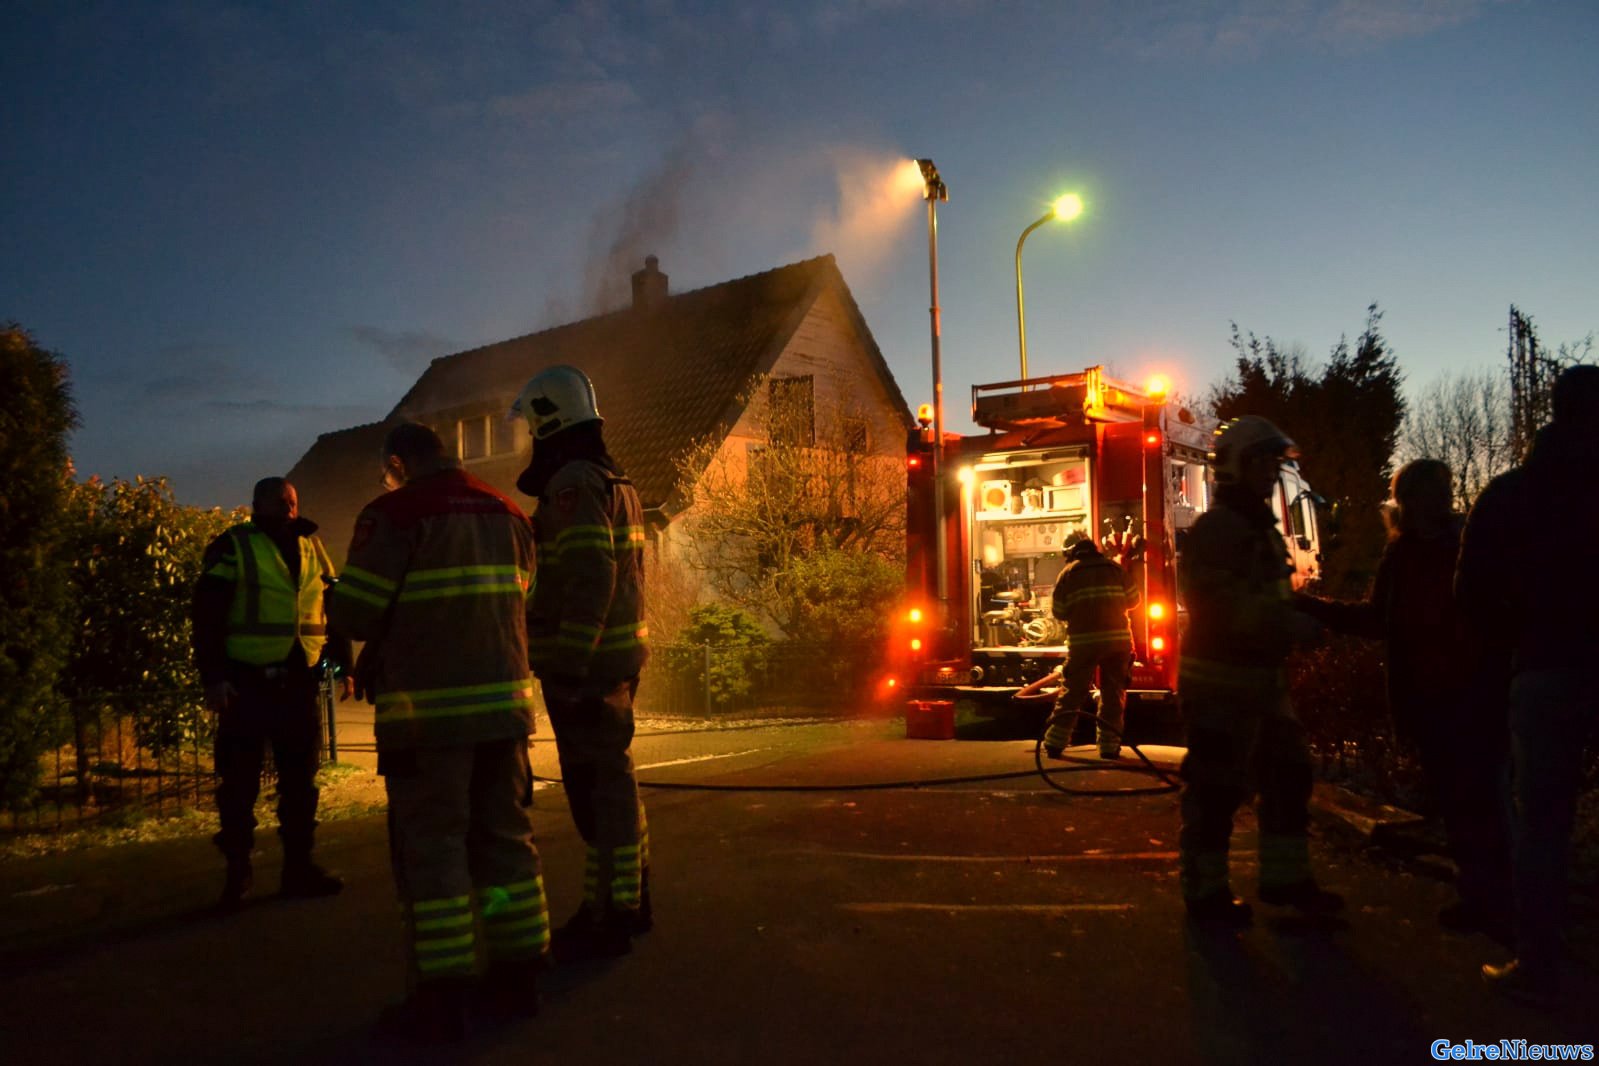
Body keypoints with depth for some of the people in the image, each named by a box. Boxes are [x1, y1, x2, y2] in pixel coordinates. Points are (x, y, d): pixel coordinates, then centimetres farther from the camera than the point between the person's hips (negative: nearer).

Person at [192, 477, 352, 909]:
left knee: (300, 780, 9)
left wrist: (344, 667, 11)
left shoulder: (312, 547, 12)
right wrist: (214, 677, -15)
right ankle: (238, 871, 13)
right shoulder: (232, 548, -2)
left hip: (299, 683, 5)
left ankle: (298, 866, 18)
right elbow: (206, 617, -7)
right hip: (248, 683, -4)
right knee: (239, 782, 2)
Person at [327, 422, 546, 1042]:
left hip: (428, 709, -5)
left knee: (431, 844, 3)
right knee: (505, 834, 13)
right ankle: (517, 976, 21)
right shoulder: (507, 513, 11)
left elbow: (353, 612, -8)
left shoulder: (394, 514, -7)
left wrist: (385, 642, 13)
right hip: (504, 699, 6)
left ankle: (443, 996, 7)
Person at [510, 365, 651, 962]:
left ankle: (608, 919, 3)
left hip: (584, 664, -10)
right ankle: (629, 900, 28)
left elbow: (589, 578, -24)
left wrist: (569, 664, -23)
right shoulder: (616, 482, 17)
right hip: (618, 658, 10)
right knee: (614, 781, 17)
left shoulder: (573, 484, -14)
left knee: (597, 788, -4)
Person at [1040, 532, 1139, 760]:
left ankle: (1054, 743, 6)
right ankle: (1109, 745, 9)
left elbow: (1058, 611, 2)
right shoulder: (1115, 568, 8)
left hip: (1083, 640, -1)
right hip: (1118, 638, 1)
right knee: (1114, 694, 10)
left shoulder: (1069, 573, 2)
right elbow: (1133, 599, 11)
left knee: (1072, 692, 5)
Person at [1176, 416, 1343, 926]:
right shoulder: (1214, 530, -14)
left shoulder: (1262, 529, 17)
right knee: (1215, 787, -3)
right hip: (1220, 679, -10)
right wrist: (1285, 621, -27)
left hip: (1261, 677, 10)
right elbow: (1215, 604, -25)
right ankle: (1204, 890, 8)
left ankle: (1285, 878, 26)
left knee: (1287, 774, 14)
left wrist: (1300, 616, 13)